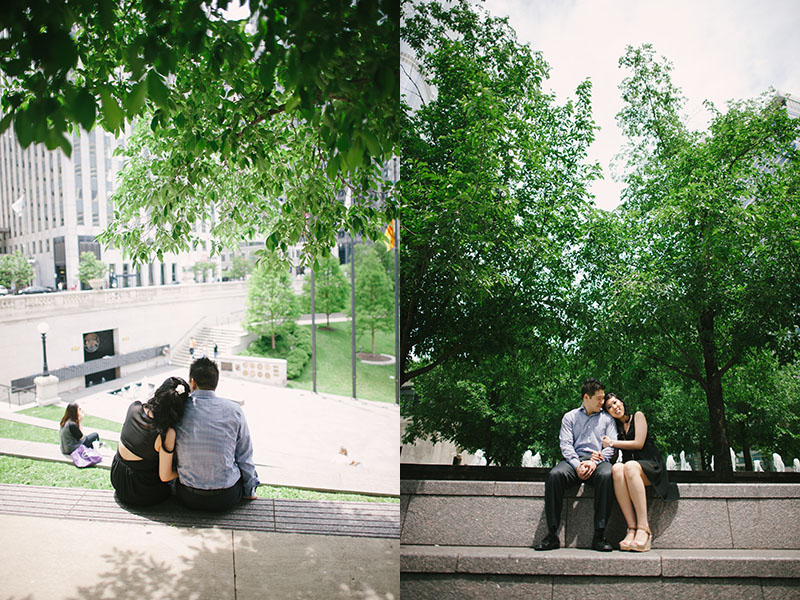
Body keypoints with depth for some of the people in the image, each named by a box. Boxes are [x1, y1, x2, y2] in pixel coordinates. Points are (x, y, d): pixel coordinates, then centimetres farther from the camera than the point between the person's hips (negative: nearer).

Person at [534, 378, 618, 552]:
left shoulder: (607, 418, 19)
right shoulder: (570, 417, 18)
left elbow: (611, 446, 7)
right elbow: (565, 444, 5)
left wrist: (594, 462, -12)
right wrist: (577, 465, -14)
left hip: (598, 460, 0)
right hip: (575, 459, 0)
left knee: (606, 475, -37)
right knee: (554, 475, -32)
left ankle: (599, 536, -32)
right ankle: (552, 534, -28)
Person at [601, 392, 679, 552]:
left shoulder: (637, 416, 10)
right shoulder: (616, 427, 21)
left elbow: (639, 443, -1)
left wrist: (612, 443, 1)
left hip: (651, 465, -3)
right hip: (629, 465, 3)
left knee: (630, 466, -38)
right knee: (617, 468, -34)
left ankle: (644, 528, -42)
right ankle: (632, 528, -41)